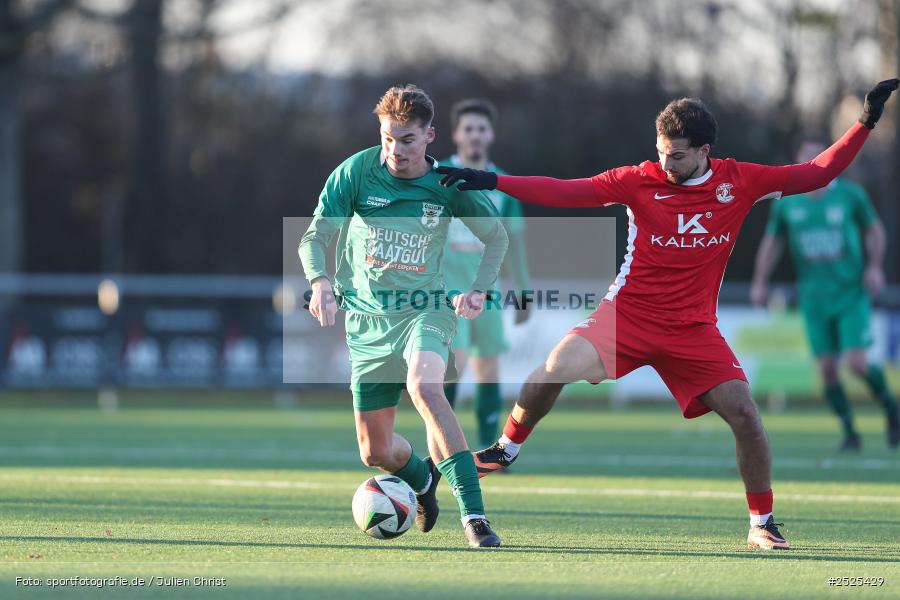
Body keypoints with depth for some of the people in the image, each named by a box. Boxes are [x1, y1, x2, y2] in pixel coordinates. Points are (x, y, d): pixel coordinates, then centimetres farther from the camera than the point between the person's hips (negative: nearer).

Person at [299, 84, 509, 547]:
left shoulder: (448, 184, -8)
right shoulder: (355, 172, -9)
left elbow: (497, 237, 7)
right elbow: (314, 237, -9)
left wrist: (479, 290, -9)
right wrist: (319, 281, -30)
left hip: (424, 308, -2)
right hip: (367, 317, 2)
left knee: (424, 386, -36)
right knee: (375, 452, 6)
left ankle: (474, 515, -37)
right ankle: (422, 478, 45)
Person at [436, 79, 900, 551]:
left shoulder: (740, 181, -1)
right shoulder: (641, 181, -5)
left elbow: (817, 174, 5)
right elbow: (563, 192, -6)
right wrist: (490, 181, -13)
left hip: (693, 328, 1)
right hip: (628, 312, -1)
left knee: (745, 415, -11)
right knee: (556, 369, -24)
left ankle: (761, 524, 7)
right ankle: (506, 448, 2)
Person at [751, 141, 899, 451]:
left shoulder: (850, 195, -6)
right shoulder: (786, 203, -1)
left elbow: (874, 229, 8)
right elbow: (772, 242, 12)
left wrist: (875, 267, -4)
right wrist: (759, 283, 8)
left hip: (852, 293, -2)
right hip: (814, 298, 2)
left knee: (856, 363, -12)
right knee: (826, 368, -2)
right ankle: (849, 432, 13)